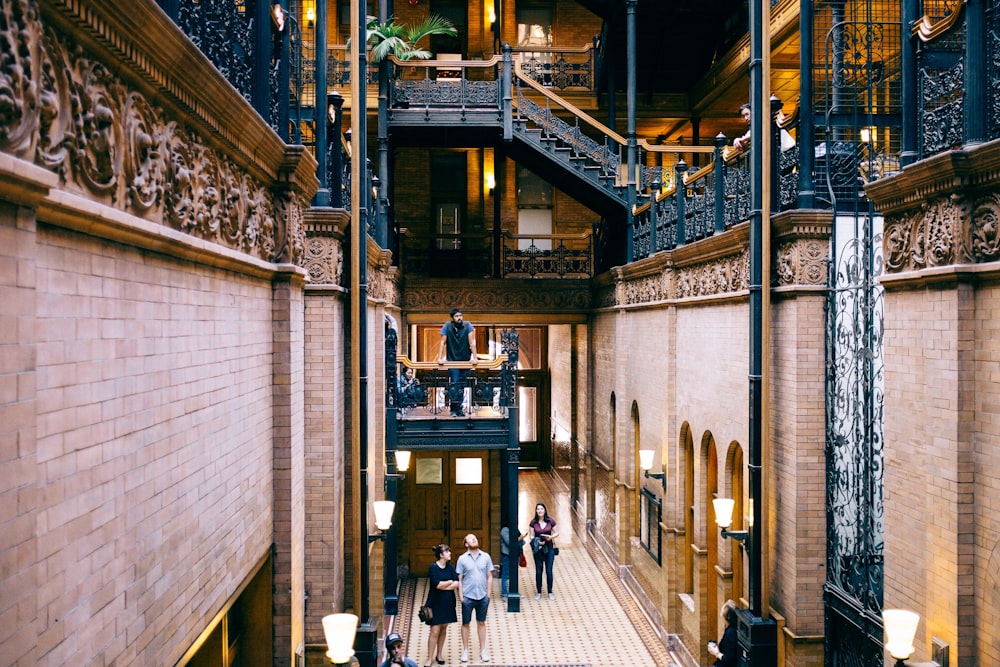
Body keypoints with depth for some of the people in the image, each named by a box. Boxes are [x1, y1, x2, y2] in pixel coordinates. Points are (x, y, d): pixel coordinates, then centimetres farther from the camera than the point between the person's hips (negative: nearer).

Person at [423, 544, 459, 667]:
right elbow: (438, 584, -21)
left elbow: (457, 584, -5)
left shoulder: (450, 567, 4)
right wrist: (450, 581, -7)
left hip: (448, 602, 5)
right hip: (436, 603, -5)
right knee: (435, 631, -6)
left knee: (444, 629, 11)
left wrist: (443, 586, -15)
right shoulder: (433, 568, -11)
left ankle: (439, 655, 24)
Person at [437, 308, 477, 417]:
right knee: (454, 384, -10)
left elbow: (472, 342, -9)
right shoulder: (447, 326, -6)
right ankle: (453, 409, -7)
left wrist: (474, 357, -16)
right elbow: (442, 343, -6)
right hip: (452, 360, -1)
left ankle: (459, 408, 11)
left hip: (465, 360, 1)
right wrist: (440, 358, -14)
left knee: (462, 385, 5)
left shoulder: (467, 325, -5)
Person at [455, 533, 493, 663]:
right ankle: (465, 650, 22)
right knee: (465, 623, 9)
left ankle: (483, 650, 24)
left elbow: (489, 576, 4)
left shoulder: (486, 557, -1)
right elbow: (459, 579, -2)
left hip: (482, 596, 1)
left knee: (481, 623, 13)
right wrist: (460, 596, -6)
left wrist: (488, 594, 1)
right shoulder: (462, 559, -5)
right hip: (468, 597, -1)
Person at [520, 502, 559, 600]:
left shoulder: (550, 521, -3)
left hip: (549, 549, 0)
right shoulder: (533, 523, -3)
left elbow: (557, 533, 5)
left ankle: (550, 592, 19)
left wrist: (551, 536, -14)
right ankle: (538, 592, 20)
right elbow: (532, 536, -1)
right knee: (538, 571, 7)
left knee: (549, 571, 5)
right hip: (538, 549, 0)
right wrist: (537, 542, -20)